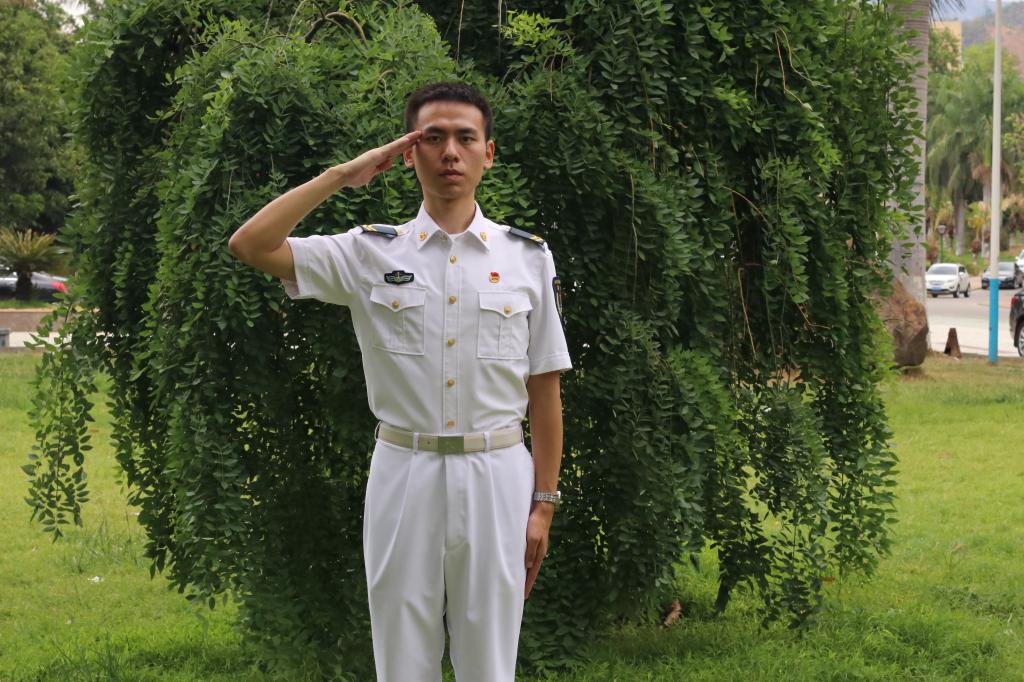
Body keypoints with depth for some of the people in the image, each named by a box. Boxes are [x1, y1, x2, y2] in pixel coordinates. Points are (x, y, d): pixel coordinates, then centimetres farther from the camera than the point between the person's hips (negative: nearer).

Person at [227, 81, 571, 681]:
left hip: (497, 475, 0)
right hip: (404, 474, 0)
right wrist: (341, 176, -6)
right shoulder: (370, 254, 2)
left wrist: (543, 503, 1)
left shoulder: (528, 257, 4)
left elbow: (544, 389, 4)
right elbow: (250, 245, -9)